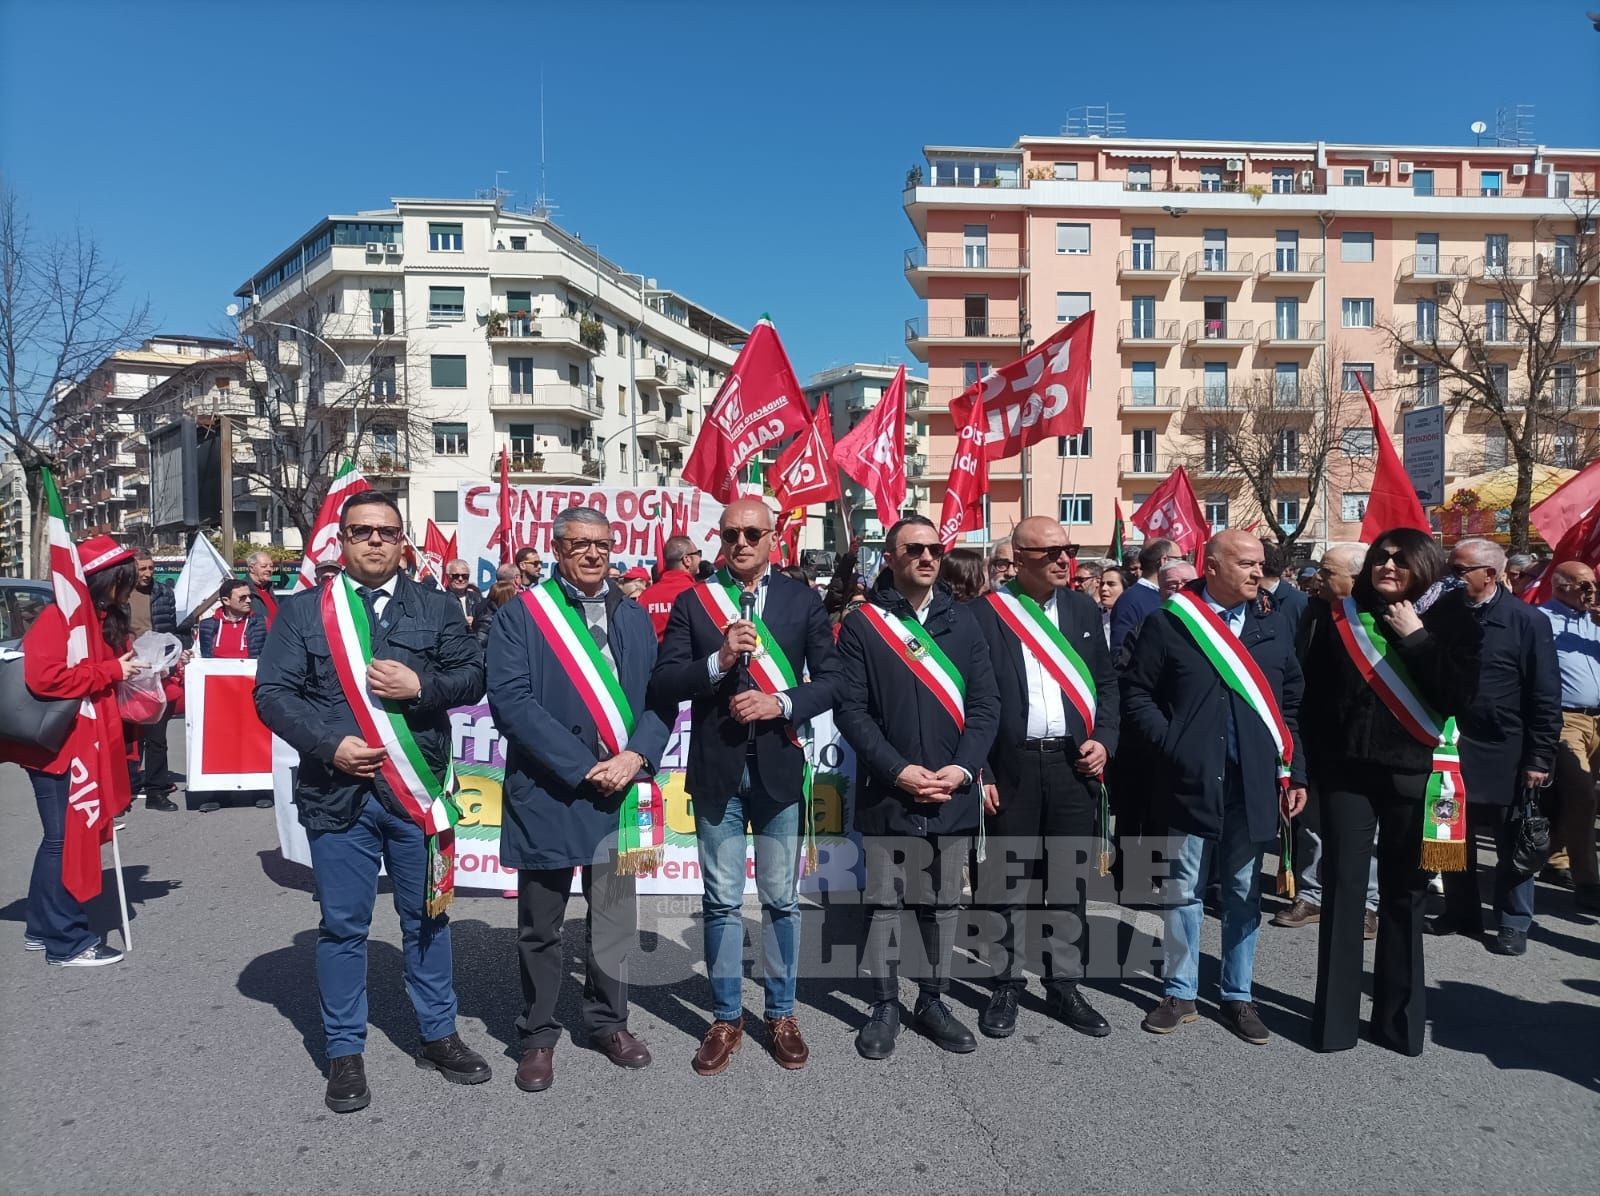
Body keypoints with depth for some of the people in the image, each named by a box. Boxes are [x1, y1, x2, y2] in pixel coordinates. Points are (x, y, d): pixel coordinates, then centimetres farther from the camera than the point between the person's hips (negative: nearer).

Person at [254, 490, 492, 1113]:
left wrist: (420, 685, -15)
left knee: (426, 918, 13)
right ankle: (345, 1052, 24)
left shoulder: (435, 607, 8)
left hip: (417, 788, 1)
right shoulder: (303, 611, 4)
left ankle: (438, 1035, 29)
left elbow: (472, 676, 4)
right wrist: (329, 745, -15)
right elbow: (273, 693, -2)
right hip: (337, 790, -1)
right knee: (343, 925, 8)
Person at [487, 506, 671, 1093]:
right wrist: (583, 768, -16)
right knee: (541, 924, 10)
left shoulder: (634, 617, 11)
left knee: (615, 917, 14)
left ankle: (608, 1021, 32)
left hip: (620, 790, 4)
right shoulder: (520, 615, -3)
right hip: (547, 793, -3)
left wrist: (634, 757, -12)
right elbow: (511, 700, -12)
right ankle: (538, 1035, 27)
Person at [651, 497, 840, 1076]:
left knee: (781, 899, 11)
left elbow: (830, 679, 0)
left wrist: (781, 704, -15)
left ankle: (781, 1013, 27)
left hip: (780, 766, 0)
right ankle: (726, 1017, 25)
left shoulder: (802, 601, 3)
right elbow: (663, 684, -5)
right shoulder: (693, 601, 1)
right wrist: (719, 660, -19)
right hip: (717, 768, 0)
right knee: (722, 900, 9)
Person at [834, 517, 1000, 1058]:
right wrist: (898, 770, -15)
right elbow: (850, 709, -7)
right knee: (884, 904, 7)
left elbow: (985, 702, 3)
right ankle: (884, 1007, 21)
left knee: (942, 904, 13)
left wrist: (962, 768, -10)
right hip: (887, 791, -3)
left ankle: (933, 1002, 28)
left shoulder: (963, 621, 6)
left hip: (953, 793, 3)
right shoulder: (861, 625, -2)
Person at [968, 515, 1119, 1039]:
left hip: (1072, 762, 4)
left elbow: (1106, 682, 14)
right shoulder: (986, 612, -5)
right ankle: (1007, 985, 21)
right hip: (1011, 765, -3)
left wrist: (1103, 740, -1)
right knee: (1008, 879, 7)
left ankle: (1065, 985, 24)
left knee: (1069, 879, 11)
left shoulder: (1084, 609, 9)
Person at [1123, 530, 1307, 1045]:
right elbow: (1136, 693, 0)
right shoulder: (1169, 622, -3)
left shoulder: (1276, 624, 8)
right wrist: (1171, 744, -9)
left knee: (1244, 892, 12)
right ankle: (1179, 992, 21)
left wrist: (1294, 773, 6)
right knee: (1184, 890, 7)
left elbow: (1291, 703, 10)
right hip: (1191, 780, -3)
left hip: (1255, 783, 3)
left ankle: (1238, 995, 26)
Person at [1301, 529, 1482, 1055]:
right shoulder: (1338, 618, 3)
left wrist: (1416, 638, -14)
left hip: (1413, 774, 0)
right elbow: (1313, 698, 4)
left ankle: (1399, 1016, 21)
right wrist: (1312, 766, 1)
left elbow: (1459, 695, -11)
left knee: (1404, 894, 8)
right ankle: (1335, 1016, 11)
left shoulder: (1449, 623, 2)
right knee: (1342, 890, 1)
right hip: (1347, 773, 0)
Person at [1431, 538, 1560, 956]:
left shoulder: (1527, 621, -9)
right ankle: (1461, 912, 29)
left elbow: (1545, 697, -9)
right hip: (1449, 748, 4)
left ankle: (1514, 923, 22)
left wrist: (1540, 758, -11)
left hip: (1504, 753, -4)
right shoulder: (1443, 611, 1)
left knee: (1513, 843, 9)